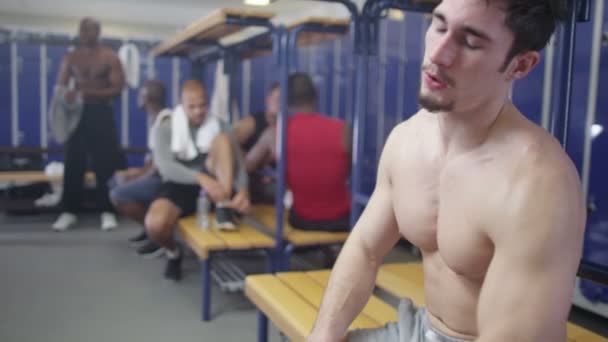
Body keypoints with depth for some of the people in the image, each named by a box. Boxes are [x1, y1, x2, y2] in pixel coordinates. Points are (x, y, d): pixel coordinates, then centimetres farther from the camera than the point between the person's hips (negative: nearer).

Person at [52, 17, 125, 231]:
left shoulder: (109, 57, 0)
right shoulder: (71, 58, 9)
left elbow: (117, 89, -9)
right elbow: (60, 87, 8)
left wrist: (88, 93, -20)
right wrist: (68, 95, -15)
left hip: (101, 114, -2)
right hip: (77, 113, 3)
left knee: (104, 164, -2)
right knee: (73, 163, 3)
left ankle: (107, 211, 6)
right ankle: (69, 211, 11)